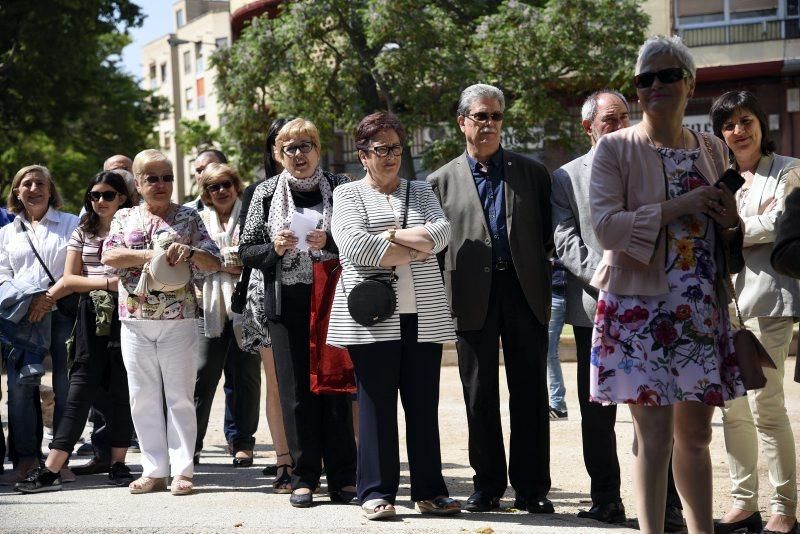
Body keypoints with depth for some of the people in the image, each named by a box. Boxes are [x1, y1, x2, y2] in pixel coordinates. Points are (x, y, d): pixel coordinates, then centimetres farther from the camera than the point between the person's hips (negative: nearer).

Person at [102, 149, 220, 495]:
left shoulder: (188, 217, 6)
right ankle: (154, 470, 11)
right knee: (143, 398, 4)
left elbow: (214, 263, 1)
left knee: (180, 397, -2)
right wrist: (151, 254, -16)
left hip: (179, 320, -2)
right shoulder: (124, 218, 10)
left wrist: (191, 252, -19)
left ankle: (182, 470, 1)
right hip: (135, 321, 2)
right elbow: (109, 256, -6)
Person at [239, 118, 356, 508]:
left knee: (335, 387, 0)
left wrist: (329, 242, -15)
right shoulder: (267, 193, 8)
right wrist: (274, 248, -10)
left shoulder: (338, 188, 5)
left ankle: (342, 478, 6)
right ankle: (304, 477, 7)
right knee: (296, 392, 2)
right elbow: (246, 252, 9)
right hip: (287, 306, 1)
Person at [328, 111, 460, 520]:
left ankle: (429, 490, 9)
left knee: (424, 403, 4)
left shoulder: (421, 192, 17)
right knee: (376, 403, -1)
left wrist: (391, 235, -10)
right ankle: (376, 492, 4)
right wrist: (415, 249, -8)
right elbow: (352, 244, -11)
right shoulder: (347, 195, 6)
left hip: (423, 315, 3)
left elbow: (442, 232, -1)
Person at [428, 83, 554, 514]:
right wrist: (444, 302, 1)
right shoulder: (442, 181, 9)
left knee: (530, 394, 1)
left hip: (525, 293, 0)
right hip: (472, 297, 0)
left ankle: (531, 487, 6)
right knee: (480, 396, 5)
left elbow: (548, 233, 9)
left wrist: (545, 282, -1)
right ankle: (488, 485, 14)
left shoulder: (532, 173, 10)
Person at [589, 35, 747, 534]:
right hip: (641, 306, -4)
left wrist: (731, 224, -3)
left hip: (702, 310, 4)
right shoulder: (615, 148, -2)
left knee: (695, 433, 9)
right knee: (654, 433, -5)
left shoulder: (712, 150, 12)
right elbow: (606, 225, -13)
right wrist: (680, 207, -18)